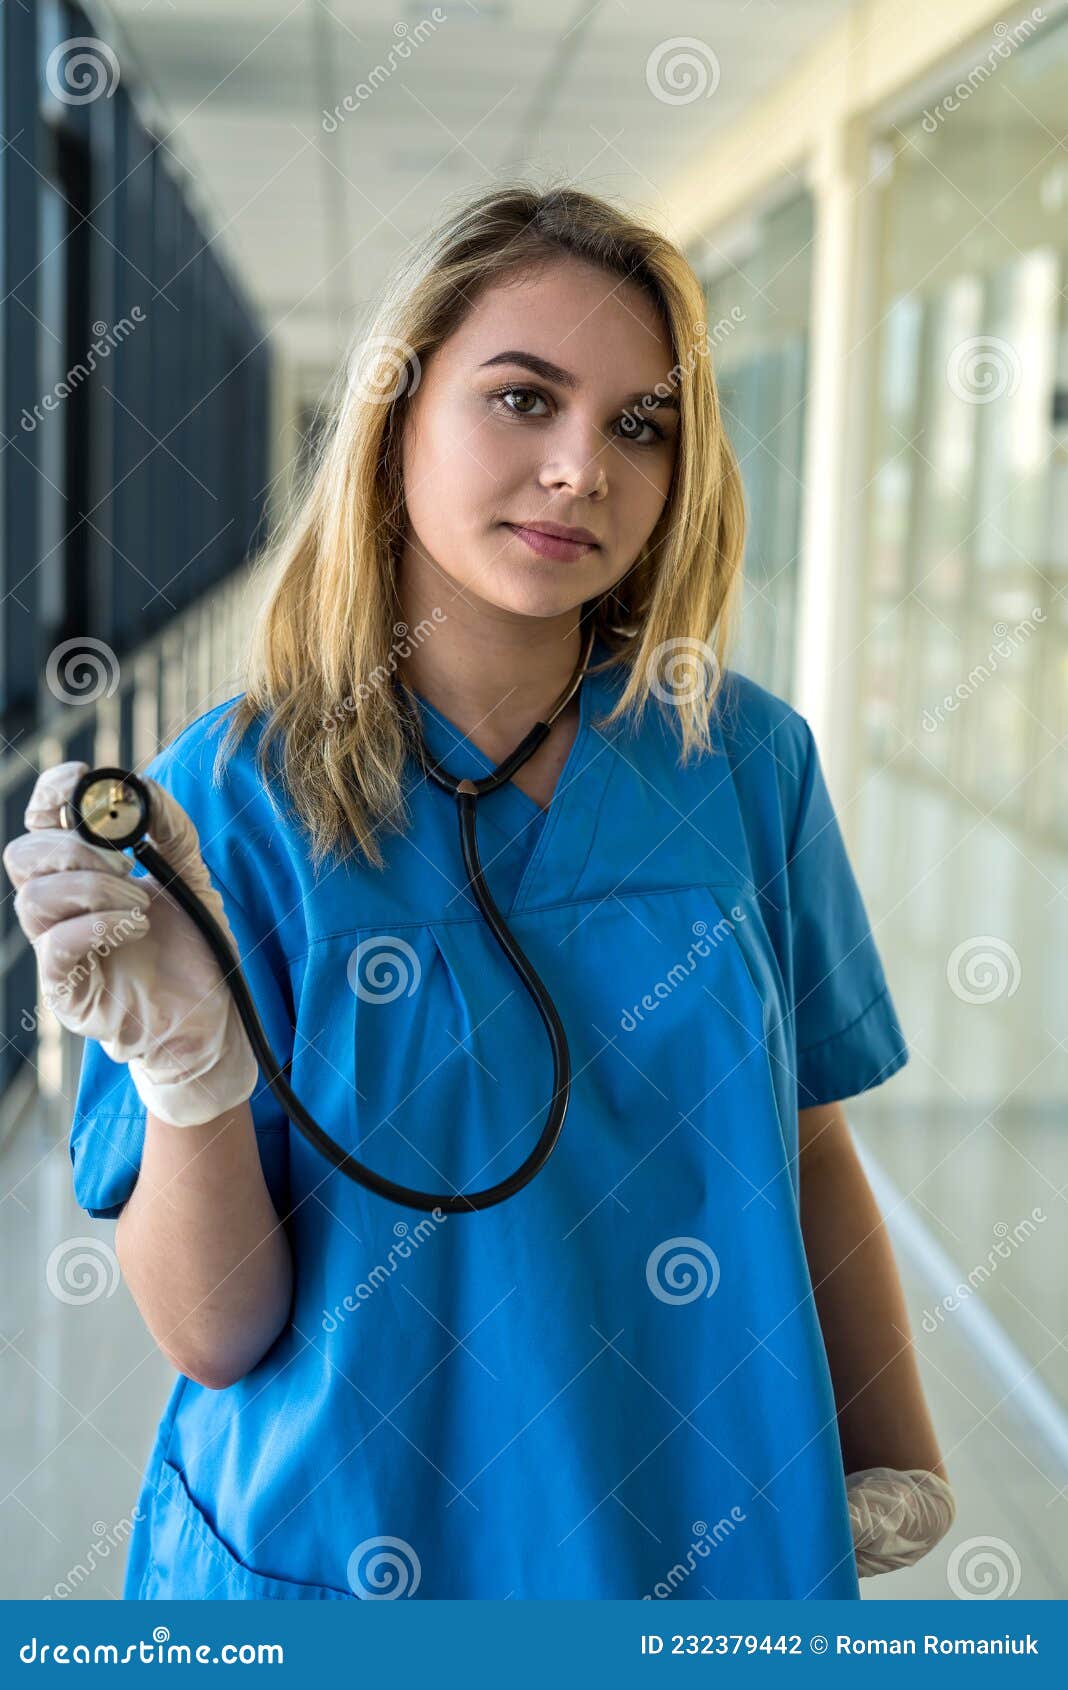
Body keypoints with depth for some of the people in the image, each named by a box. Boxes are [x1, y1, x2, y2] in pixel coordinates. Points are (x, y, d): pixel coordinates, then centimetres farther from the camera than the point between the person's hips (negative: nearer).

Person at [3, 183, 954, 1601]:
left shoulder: (747, 759, -8)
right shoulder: (232, 795, -15)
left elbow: (810, 1152, 3)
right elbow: (216, 1337, -15)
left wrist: (895, 1462, 9)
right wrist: (190, 1065, -31)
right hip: (333, 1561, -2)